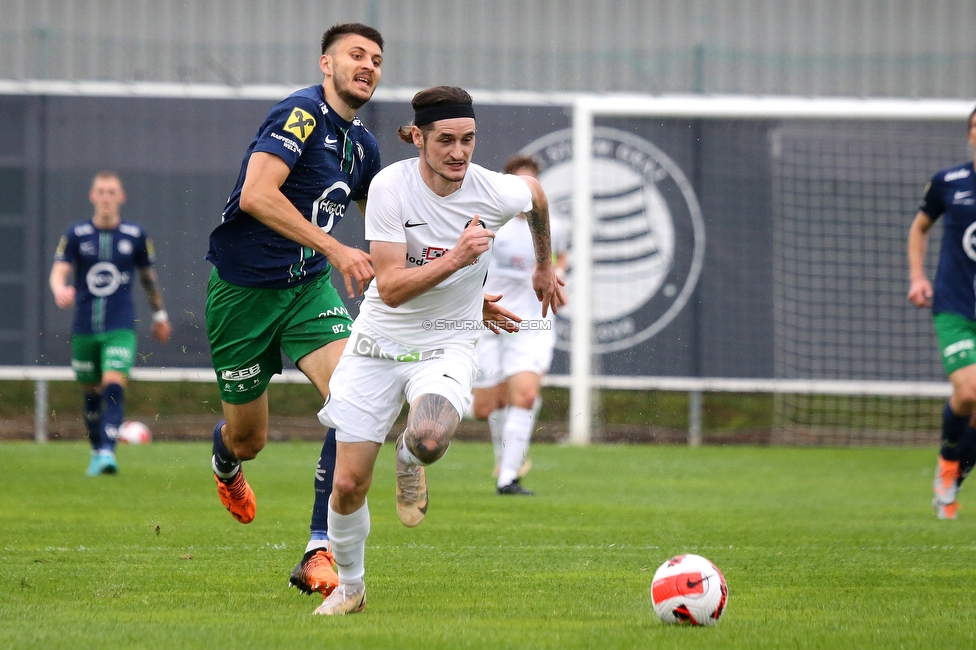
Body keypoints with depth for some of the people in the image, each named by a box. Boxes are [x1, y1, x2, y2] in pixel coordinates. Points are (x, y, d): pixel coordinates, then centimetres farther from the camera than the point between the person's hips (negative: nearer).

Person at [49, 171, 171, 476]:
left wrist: (159, 314, 23)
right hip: (84, 326, 2)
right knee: (91, 393, 11)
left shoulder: (135, 236, 2)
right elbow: (58, 273, -8)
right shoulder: (76, 235, 1)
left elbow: (148, 276, 15)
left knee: (114, 386, -20)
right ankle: (97, 451, 29)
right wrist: (60, 291, -31)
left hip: (120, 328, -2)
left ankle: (108, 451, -28)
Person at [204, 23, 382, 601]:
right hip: (243, 288, -6)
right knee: (248, 438, 8)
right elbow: (257, 194, -31)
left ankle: (320, 553, -20)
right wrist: (335, 249, -34)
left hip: (311, 288, 6)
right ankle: (225, 463, 50)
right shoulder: (301, 114, -17)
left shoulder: (361, 145, 8)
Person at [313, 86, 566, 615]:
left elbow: (536, 194, 14)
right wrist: (454, 259, -34)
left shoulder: (497, 193, -13)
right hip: (379, 342, 0)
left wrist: (544, 267, 27)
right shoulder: (390, 186, -18)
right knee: (348, 485, -3)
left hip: (447, 347, 0)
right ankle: (349, 587, 26)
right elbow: (391, 288, -22)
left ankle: (409, 463, 7)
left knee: (430, 439, -33)